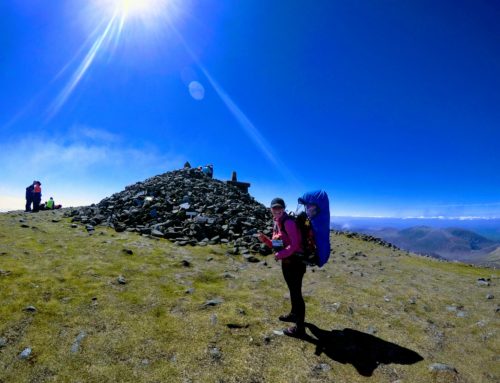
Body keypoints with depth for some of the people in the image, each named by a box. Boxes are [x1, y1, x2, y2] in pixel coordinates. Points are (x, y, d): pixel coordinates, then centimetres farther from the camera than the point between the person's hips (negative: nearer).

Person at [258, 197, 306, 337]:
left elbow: (295, 244, -25)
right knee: (292, 290, 25)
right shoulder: (277, 223, 9)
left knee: (296, 293, -1)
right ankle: (294, 314, 45)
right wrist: (265, 239, -2)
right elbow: (276, 245, 13)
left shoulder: (288, 222, -19)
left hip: (295, 262, -9)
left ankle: (299, 328, 11)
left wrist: (281, 254, -27)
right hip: (286, 262, 9)